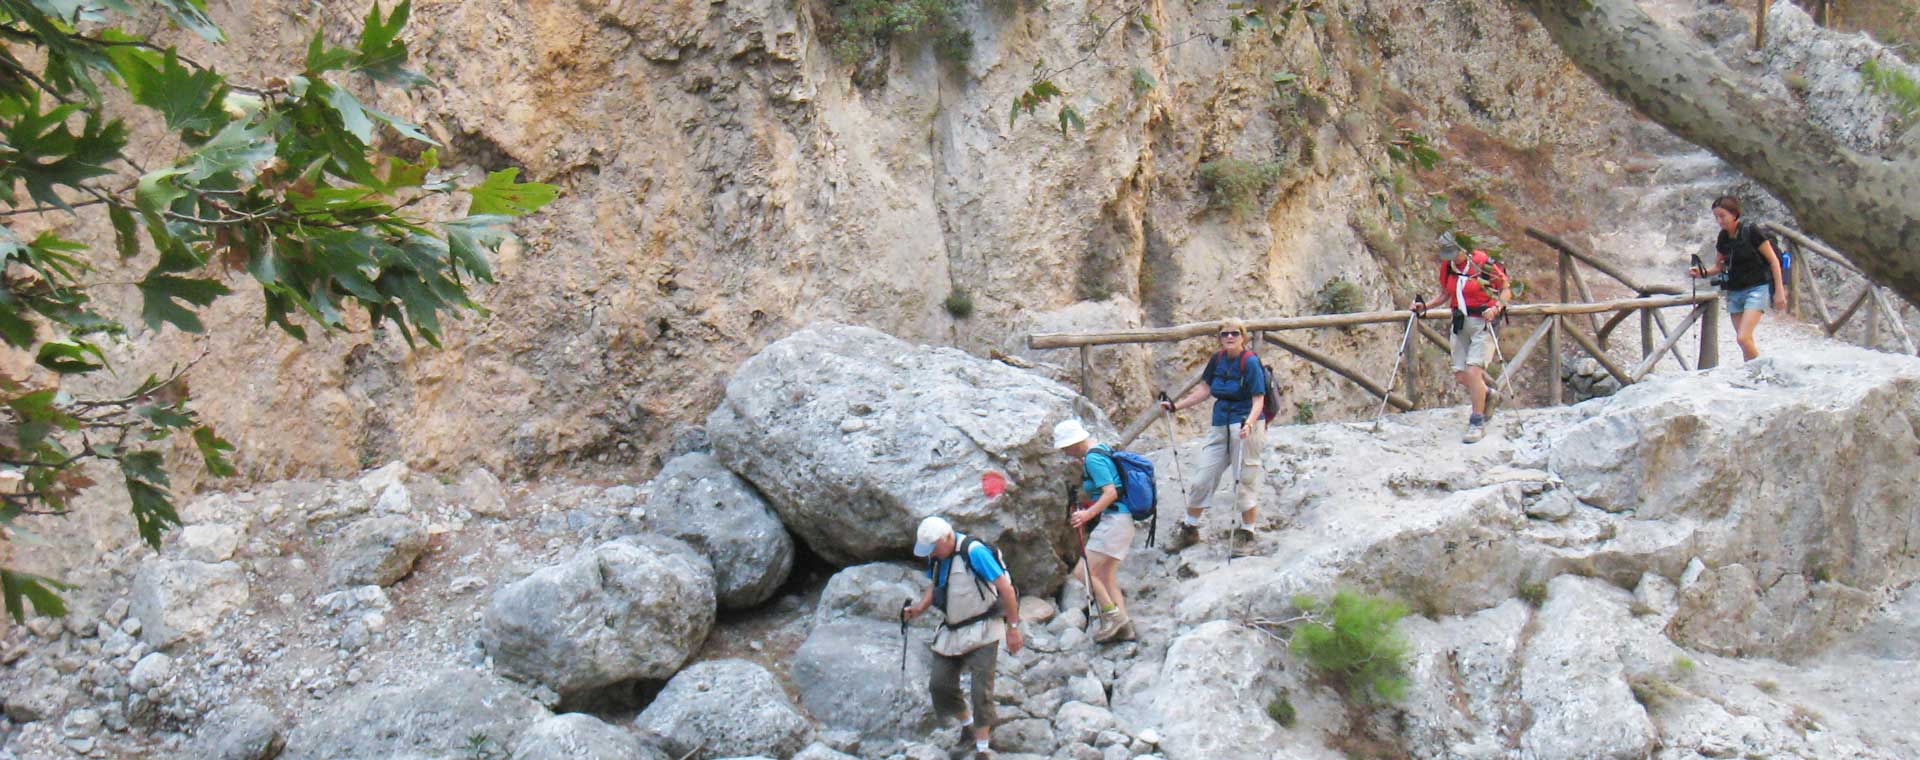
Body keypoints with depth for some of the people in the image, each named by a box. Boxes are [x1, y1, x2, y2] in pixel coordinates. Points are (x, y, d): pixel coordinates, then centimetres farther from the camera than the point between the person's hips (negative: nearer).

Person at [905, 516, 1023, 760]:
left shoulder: (974, 552, -22)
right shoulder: (936, 556, 2)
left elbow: (1006, 587, -19)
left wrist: (1013, 627, -16)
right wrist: (920, 607, 0)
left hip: (982, 630, -7)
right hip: (952, 630, 7)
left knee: (981, 691, -6)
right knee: (940, 685, 5)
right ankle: (968, 728, 29)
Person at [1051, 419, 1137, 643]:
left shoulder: (1093, 459, -16)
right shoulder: (1102, 450, 14)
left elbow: (1110, 492, -24)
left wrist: (1088, 514, -31)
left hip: (1112, 521, -11)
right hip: (1121, 520, 11)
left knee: (1087, 571, -11)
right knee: (1106, 576, 10)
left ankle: (1113, 616, -9)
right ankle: (1124, 626, 7)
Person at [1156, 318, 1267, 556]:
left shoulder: (1250, 362, -12)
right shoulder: (1217, 359, 6)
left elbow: (1258, 400, -16)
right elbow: (1205, 390, 15)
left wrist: (1249, 423, -33)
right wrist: (1176, 406, 12)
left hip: (1245, 426, -6)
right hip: (1220, 426, 6)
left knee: (1245, 479, -1)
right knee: (1203, 478, 9)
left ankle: (1246, 533, 13)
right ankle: (1189, 528, 23)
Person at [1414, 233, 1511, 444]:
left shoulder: (1483, 263, -14)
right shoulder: (1447, 267, 5)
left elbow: (1506, 291, -7)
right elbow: (1445, 295, 18)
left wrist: (1496, 308, -24)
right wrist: (1425, 306, 4)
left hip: (1483, 323, -6)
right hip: (1460, 323, 6)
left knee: (1473, 371, -16)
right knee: (1460, 375, 4)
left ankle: (1477, 424, -7)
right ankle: (1486, 393, 37)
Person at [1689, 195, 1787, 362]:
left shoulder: (1751, 232, -11)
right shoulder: (1723, 238, 6)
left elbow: (1773, 260, -7)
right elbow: (1720, 265, 20)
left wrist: (1779, 291, -9)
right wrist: (1703, 272, 0)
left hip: (1756, 288, -6)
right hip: (1734, 291, 6)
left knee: (1743, 338, -19)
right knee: (1746, 341, 5)